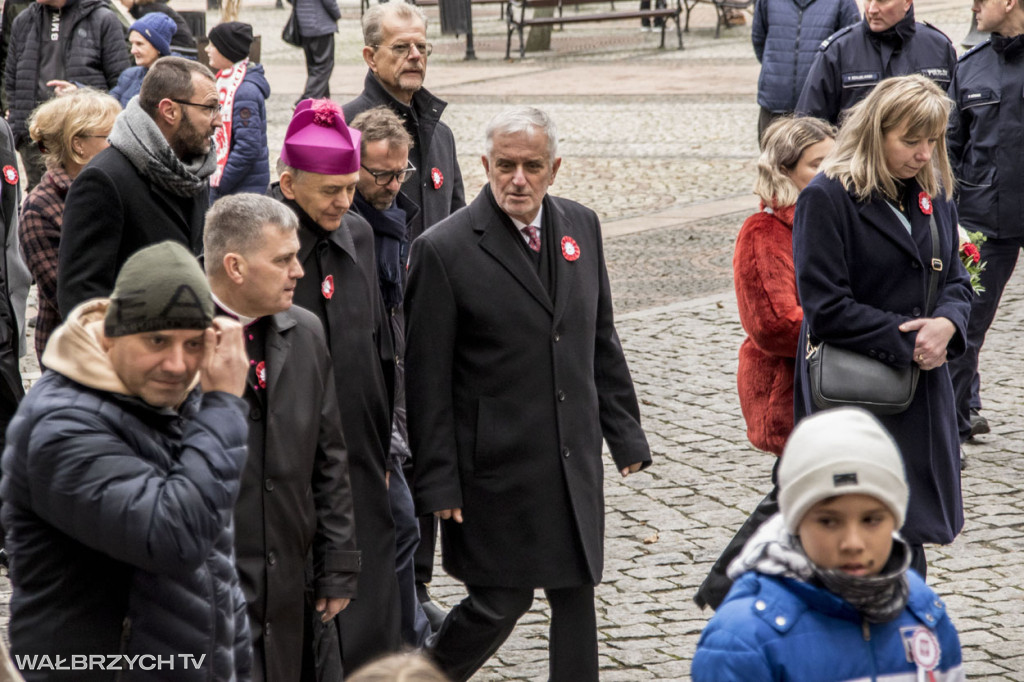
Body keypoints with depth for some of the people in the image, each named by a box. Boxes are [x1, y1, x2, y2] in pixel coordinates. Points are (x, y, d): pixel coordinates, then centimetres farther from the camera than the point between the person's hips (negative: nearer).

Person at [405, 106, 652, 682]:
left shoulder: (581, 226, 6)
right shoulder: (445, 250, -12)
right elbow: (427, 380, -11)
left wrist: (625, 433, 11)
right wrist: (438, 482, -12)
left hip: (575, 457, 6)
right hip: (497, 465, -5)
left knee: (577, 591, 11)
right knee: (502, 600, 0)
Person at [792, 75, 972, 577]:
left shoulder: (932, 193, 10)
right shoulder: (827, 198, -12)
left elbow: (955, 279, 15)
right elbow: (826, 308, -15)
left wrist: (947, 323, -8)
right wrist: (908, 341, -16)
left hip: (921, 384, 6)